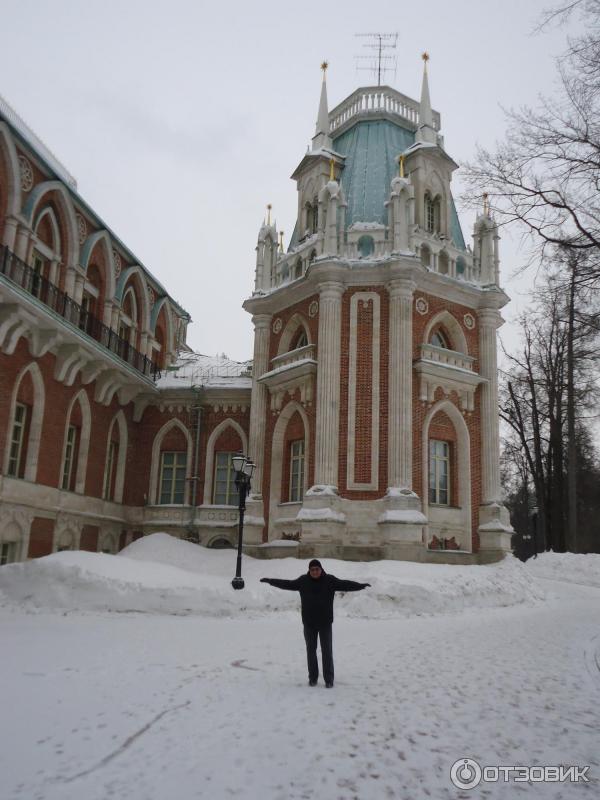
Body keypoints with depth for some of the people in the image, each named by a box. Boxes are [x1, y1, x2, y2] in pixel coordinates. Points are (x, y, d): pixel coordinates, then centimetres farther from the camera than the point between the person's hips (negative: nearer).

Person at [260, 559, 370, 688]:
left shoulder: (330, 580, -7)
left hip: (325, 623, -2)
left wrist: (361, 585, -30)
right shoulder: (303, 581, -2)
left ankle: (329, 679, 9)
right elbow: (287, 584, 5)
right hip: (309, 623, 2)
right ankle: (313, 677, 23)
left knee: (327, 651, 1)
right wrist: (270, 581, 4)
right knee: (311, 650, 11)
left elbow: (345, 584, -16)